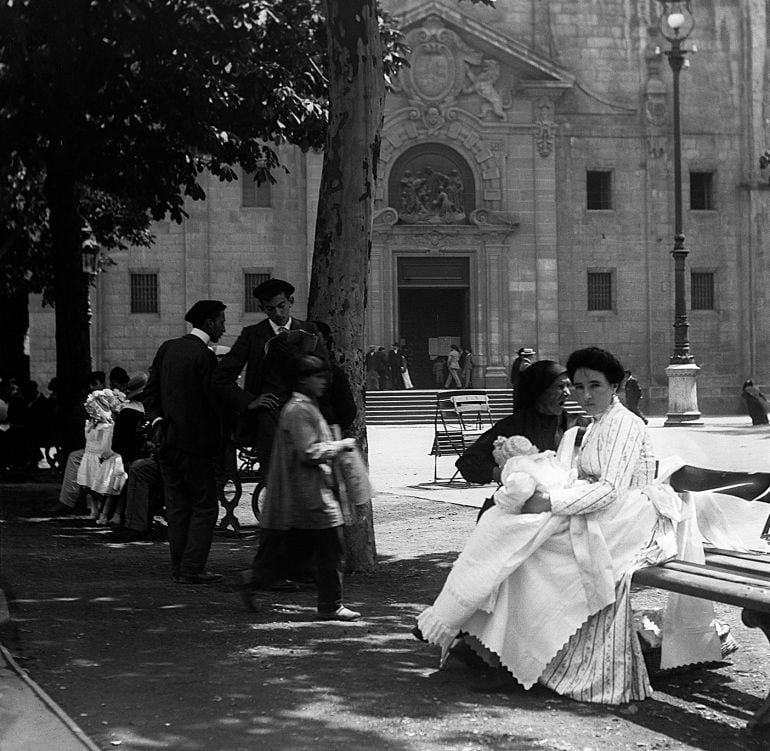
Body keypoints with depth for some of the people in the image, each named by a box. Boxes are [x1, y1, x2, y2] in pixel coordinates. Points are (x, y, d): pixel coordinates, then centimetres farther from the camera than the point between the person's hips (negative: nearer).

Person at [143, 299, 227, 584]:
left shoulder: (167, 348, 9)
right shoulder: (204, 356, -15)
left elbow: (150, 392, 10)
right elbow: (214, 400, -14)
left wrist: (157, 420, 4)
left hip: (166, 440, 7)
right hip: (194, 441, -7)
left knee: (177, 506, 12)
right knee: (204, 507, 1)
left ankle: (179, 566, 16)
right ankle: (192, 569, -2)